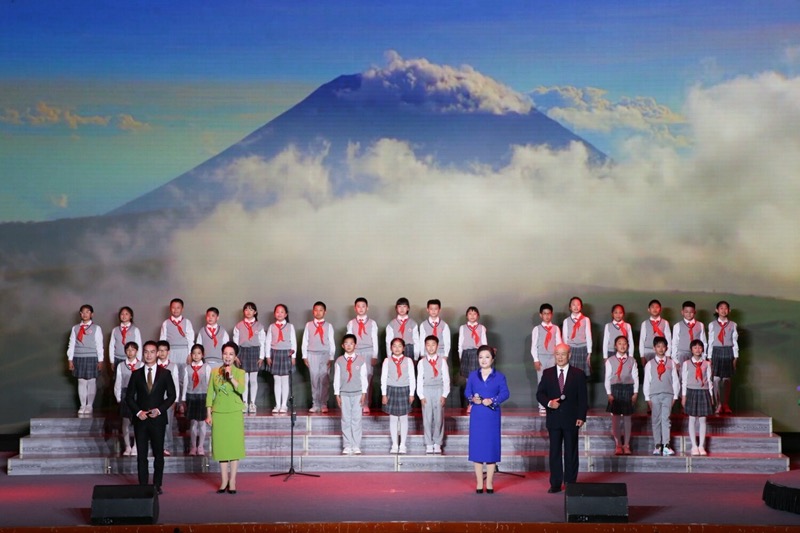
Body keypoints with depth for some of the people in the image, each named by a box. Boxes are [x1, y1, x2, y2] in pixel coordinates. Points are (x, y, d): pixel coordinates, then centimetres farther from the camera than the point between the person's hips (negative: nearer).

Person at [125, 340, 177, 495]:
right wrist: (138, 412, -8)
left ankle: (157, 485, 11)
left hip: (158, 418, -1)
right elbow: (129, 396, 6)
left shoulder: (165, 374, 4)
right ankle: (143, 486, 5)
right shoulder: (136, 374, 6)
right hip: (140, 419, 1)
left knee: (158, 454, 3)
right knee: (141, 454, 1)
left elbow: (172, 395, 3)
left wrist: (160, 409, -10)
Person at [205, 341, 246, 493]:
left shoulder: (239, 372, 1)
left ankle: (232, 481, 6)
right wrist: (208, 414, 2)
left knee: (234, 445, -1)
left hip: (234, 413, -2)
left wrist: (231, 377, -23)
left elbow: (241, 389, -15)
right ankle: (224, 480, 13)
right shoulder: (215, 372, 7)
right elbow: (209, 394, 7)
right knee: (221, 446, 4)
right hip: (218, 413, 2)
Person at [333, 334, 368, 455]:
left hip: (358, 393, 0)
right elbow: (336, 379, 3)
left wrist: (364, 393, -2)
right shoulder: (339, 361, 1)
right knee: (346, 420, 2)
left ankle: (356, 446, 4)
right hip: (344, 394, 0)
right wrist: (337, 394, 0)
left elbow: (364, 378, 2)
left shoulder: (361, 361, 0)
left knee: (357, 420, 1)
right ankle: (347, 446, 6)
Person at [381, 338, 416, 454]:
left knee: (403, 418, 5)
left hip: (404, 390, 0)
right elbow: (383, 378, 1)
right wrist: (384, 394, -2)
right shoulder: (387, 361, 0)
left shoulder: (408, 361, -1)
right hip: (391, 390, 0)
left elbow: (412, 378, 1)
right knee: (393, 418, 5)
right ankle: (394, 445, 11)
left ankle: (403, 445, 12)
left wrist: (411, 393, -2)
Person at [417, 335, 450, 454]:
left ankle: (437, 443, 10)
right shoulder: (422, 362, 2)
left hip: (439, 391, 0)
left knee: (439, 418, 1)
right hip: (426, 391, 0)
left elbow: (446, 379, 1)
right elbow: (419, 380, 2)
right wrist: (421, 396, -3)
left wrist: (444, 395, -5)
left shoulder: (442, 361, 1)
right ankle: (429, 444, 9)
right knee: (427, 418, 2)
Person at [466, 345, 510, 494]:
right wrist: (473, 399, -18)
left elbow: (505, 393, -8)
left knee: (491, 448, 1)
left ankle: (489, 483, 10)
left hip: (492, 416, -1)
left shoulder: (499, 376, 2)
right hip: (477, 416, 1)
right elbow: (467, 392, 4)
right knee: (477, 448, 2)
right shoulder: (472, 375, 7)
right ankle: (479, 483, 9)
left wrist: (492, 401, -23)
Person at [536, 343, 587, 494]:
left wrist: (581, 417, -9)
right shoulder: (547, 373, 7)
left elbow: (582, 398, 0)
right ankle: (555, 484, 8)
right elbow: (540, 393, 7)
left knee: (571, 452, 4)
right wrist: (549, 402, -13)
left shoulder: (578, 374, 2)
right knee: (554, 452, 4)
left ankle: (571, 483, 10)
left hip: (571, 419, -2)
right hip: (554, 419, 2)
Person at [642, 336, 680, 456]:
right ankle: (657, 446, 5)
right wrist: (647, 398, 1)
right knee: (656, 420, 2)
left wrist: (675, 396, 2)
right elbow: (646, 382, 6)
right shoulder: (650, 364, 5)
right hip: (654, 395, 1)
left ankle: (666, 446, -10)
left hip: (668, 394, 0)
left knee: (665, 419, -7)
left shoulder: (671, 363, 6)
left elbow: (675, 380, 7)